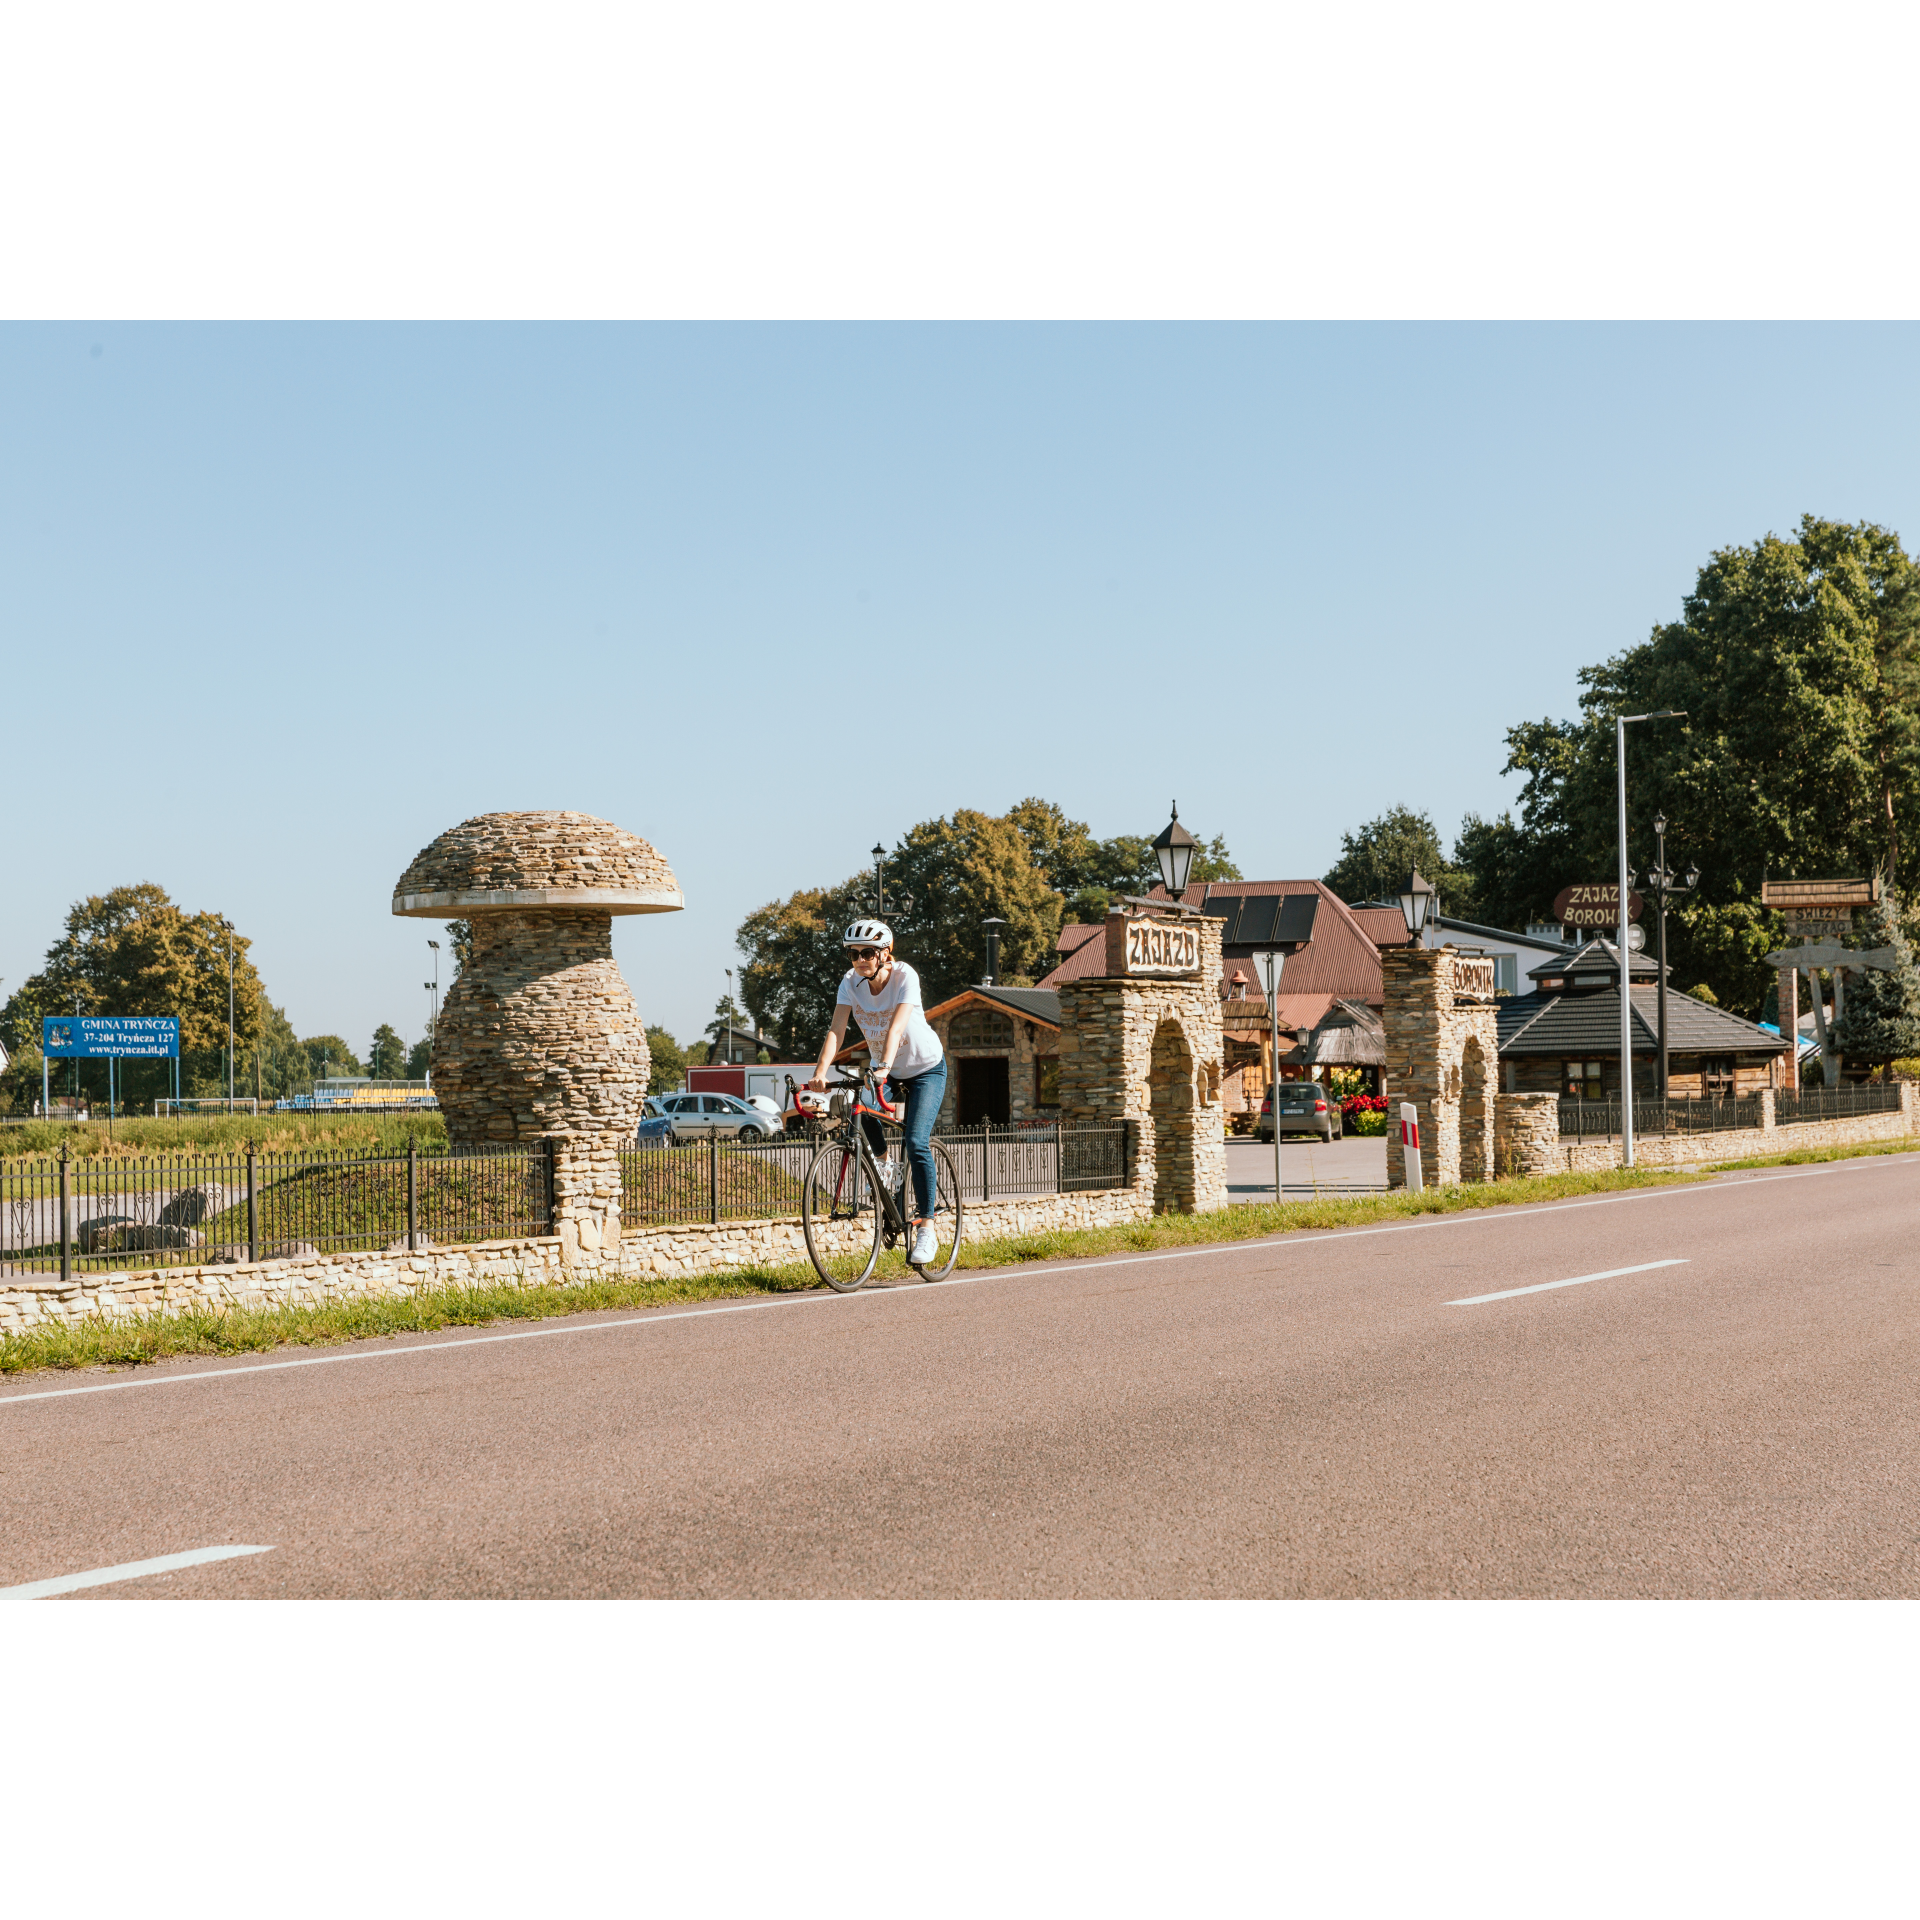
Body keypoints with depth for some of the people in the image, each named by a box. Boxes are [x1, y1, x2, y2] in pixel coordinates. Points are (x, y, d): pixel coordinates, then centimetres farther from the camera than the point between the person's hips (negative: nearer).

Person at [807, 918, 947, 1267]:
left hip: (925, 1069, -4)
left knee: (916, 1143, -20)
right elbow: (836, 1029, -24)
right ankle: (882, 1160, 3)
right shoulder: (851, 982, -13)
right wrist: (820, 1072, -39)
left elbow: (896, 1027, -37)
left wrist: (884, 1066, -52)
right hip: (885, 1071, 4)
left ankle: (926, 1228, -12)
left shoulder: (904, 975, -24)